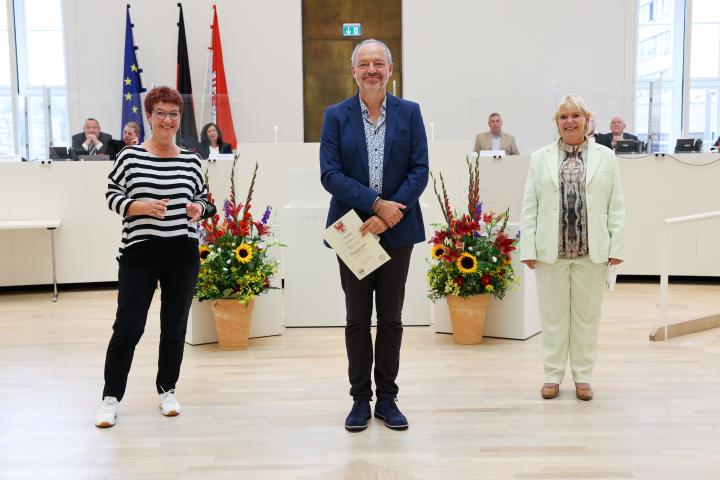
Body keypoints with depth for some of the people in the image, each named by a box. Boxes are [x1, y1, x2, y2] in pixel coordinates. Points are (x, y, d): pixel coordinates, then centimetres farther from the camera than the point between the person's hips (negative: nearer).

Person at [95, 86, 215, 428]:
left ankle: (167, 391, 27)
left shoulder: (191, 160, 6)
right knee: (128, 327, -1)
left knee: (175, 327, 11)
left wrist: (199, 208, -7)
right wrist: (143, 207, -17)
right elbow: (112, 196, -1)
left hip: (183, 254, 3)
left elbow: (202, 197, 15)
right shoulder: (130, 156, -2)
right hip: (139, 252, -3)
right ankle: (111, 397, 13)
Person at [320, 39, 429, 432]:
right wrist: (378, 204, -17)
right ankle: (360, 399, 20)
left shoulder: (409, 113, 3)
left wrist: (388, 216, -15)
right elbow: (329, 174, -7)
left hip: (397, 229, 1)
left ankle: (387, 398, 21)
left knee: (391, 319, 9)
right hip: (352, 230, 0)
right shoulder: (336, 115, 2)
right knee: (357, 319, 8)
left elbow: (420, 170, -3)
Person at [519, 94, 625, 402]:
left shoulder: (606, 157, 8)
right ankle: (553, 375, 19)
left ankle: (583, 376, 21)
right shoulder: (540, 158, 7)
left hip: (592, 251, 0)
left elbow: (616, 206, 4)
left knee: (587, 315, 8)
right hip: (550, 250, 0)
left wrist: (616, 246, -3)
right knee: (553, 314, 7)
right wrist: (528, 248, -3)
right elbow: (529, 207, 4)